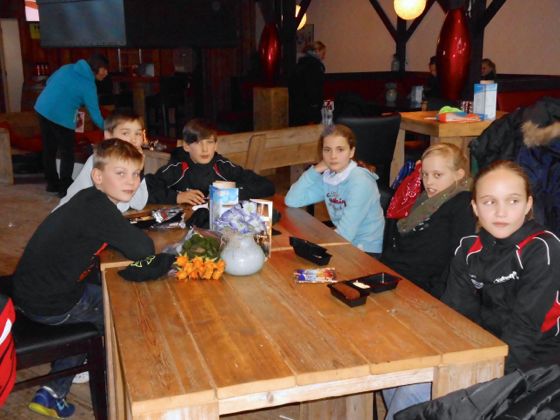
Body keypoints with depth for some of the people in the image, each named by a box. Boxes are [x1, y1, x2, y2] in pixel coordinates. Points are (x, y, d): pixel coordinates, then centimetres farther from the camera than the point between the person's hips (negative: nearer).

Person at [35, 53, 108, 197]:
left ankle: (52, 183, 29)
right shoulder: (88, 86, -9)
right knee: (67, 154, 6)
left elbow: (49, 82, 18)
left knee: (49, 150, 17)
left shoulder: (68, 67, 9)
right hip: (61, 117, -8)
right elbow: (95, 115, -8)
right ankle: (65, 188, 9)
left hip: (42, 108, 8)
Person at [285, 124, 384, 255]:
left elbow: (345, 234, -24)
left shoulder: (360, 182, -21)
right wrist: (315, 170, -10)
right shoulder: (327, 177, 0)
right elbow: (291, 201, -4)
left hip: (367, 253, -6)